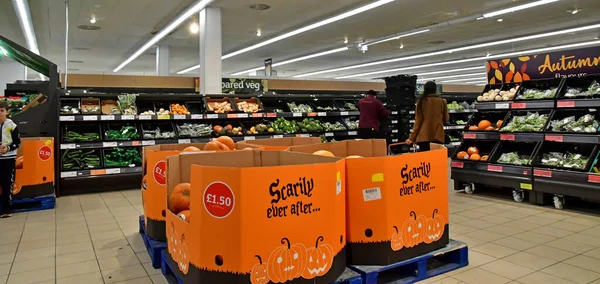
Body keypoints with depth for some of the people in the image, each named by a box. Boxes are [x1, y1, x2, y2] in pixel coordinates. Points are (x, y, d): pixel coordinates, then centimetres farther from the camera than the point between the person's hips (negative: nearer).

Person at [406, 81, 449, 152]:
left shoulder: (421, 101, 0)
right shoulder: (442, 102, 3)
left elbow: (418, 121, -1)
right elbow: (446, 119, 10)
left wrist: (412, 138, 2)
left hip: (424, 136, -1)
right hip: (438, 136, 1)